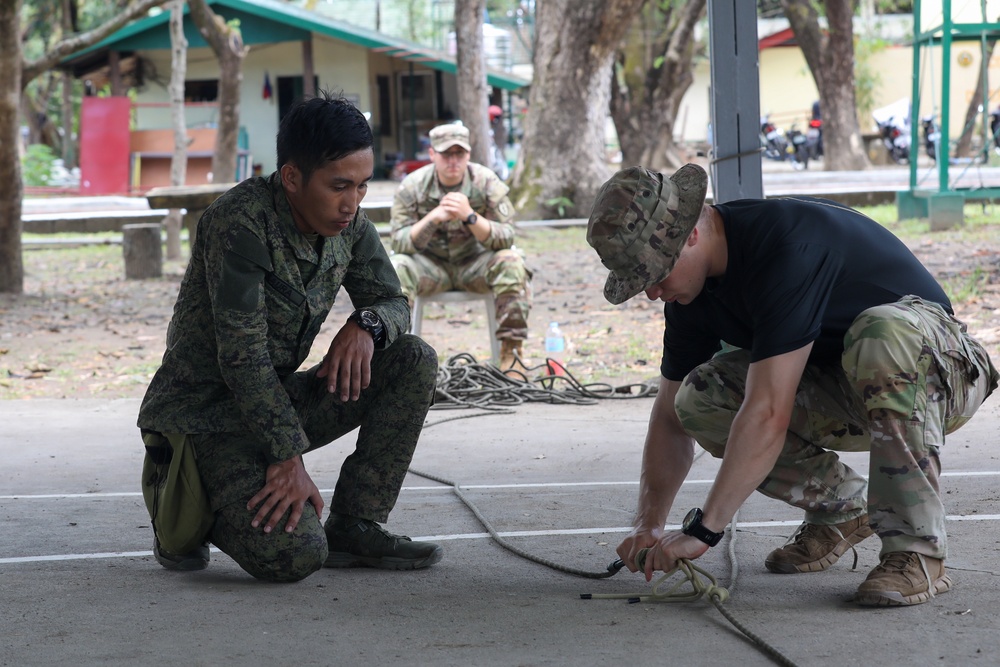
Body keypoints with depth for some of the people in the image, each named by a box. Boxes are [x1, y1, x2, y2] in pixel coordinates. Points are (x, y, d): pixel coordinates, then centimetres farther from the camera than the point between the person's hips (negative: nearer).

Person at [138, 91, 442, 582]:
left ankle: (353, 525, -3)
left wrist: (366, 325, -14)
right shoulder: (240, 222, -24)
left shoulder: (348, 225, -1)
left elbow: (393, 303, 11)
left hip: (278, 399, 8)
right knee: (295, 556, -28)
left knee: (414, 361, -9)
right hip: (204, 413, -8)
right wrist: (288, 459, -26)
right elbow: (242, 356, -25)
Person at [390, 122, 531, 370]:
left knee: (511, 262, -30)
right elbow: (400, 243, -17)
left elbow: (506, 238, -17)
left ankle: (511, 350, -22)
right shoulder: (412, 187, -11)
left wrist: (469, 216, -33)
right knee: (395, 268, -30)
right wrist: (433, 218, -33)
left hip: (475, 264, 0)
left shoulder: (487, 182, -11)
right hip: (431, 265, 0)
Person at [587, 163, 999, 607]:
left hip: (937, 374, -7)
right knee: (699, 398, -14)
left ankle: (917, 550, -28)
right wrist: (648, 524, -8)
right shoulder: (694, 290, -5)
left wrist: (703, 531, -33)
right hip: (839, 400, 7)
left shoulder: (786, 248, -32)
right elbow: (670, 416, 5)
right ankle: (841, 508, 6)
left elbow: (768, 414, -36)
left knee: (881, 335, -41)